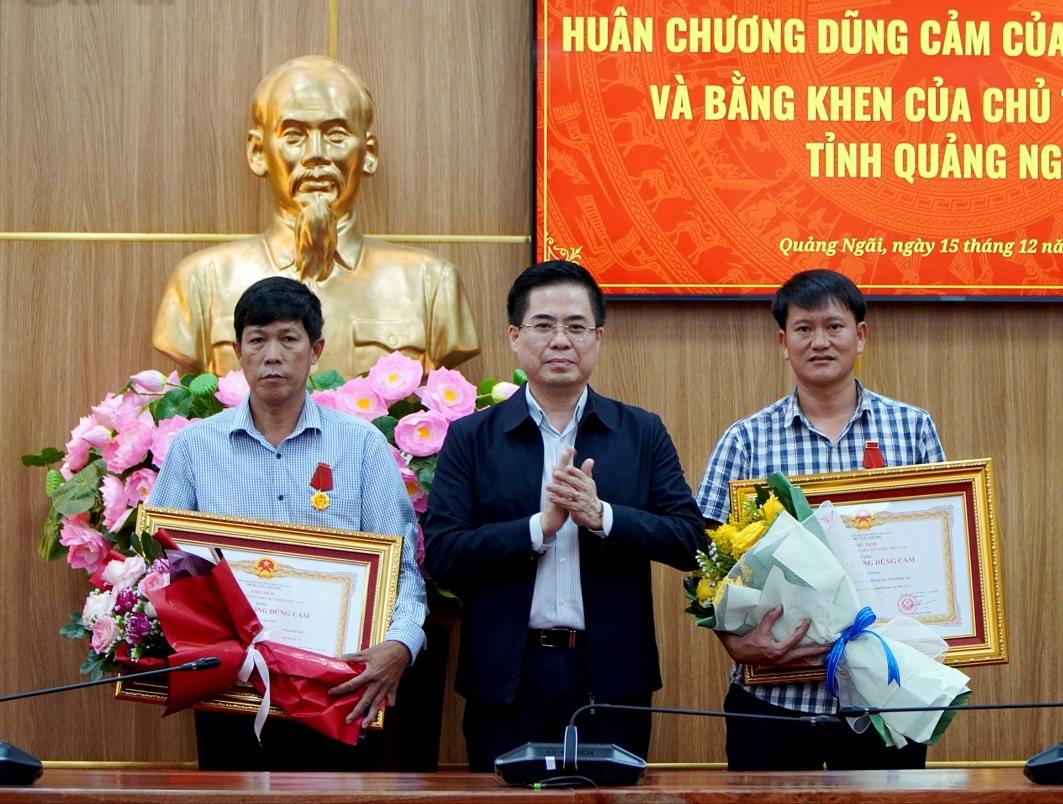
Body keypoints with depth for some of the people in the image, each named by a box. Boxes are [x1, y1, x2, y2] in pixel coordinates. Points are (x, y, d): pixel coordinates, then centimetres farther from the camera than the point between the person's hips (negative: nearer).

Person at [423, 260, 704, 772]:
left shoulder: (642, 434, 8)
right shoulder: (471, 438, 4)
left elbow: (688, 539, -1)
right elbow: (440, 555, -6)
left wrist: (602, 517, -16)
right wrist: (540, 526, -16)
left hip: (612, 675, 1)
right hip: (507, 677, -1)